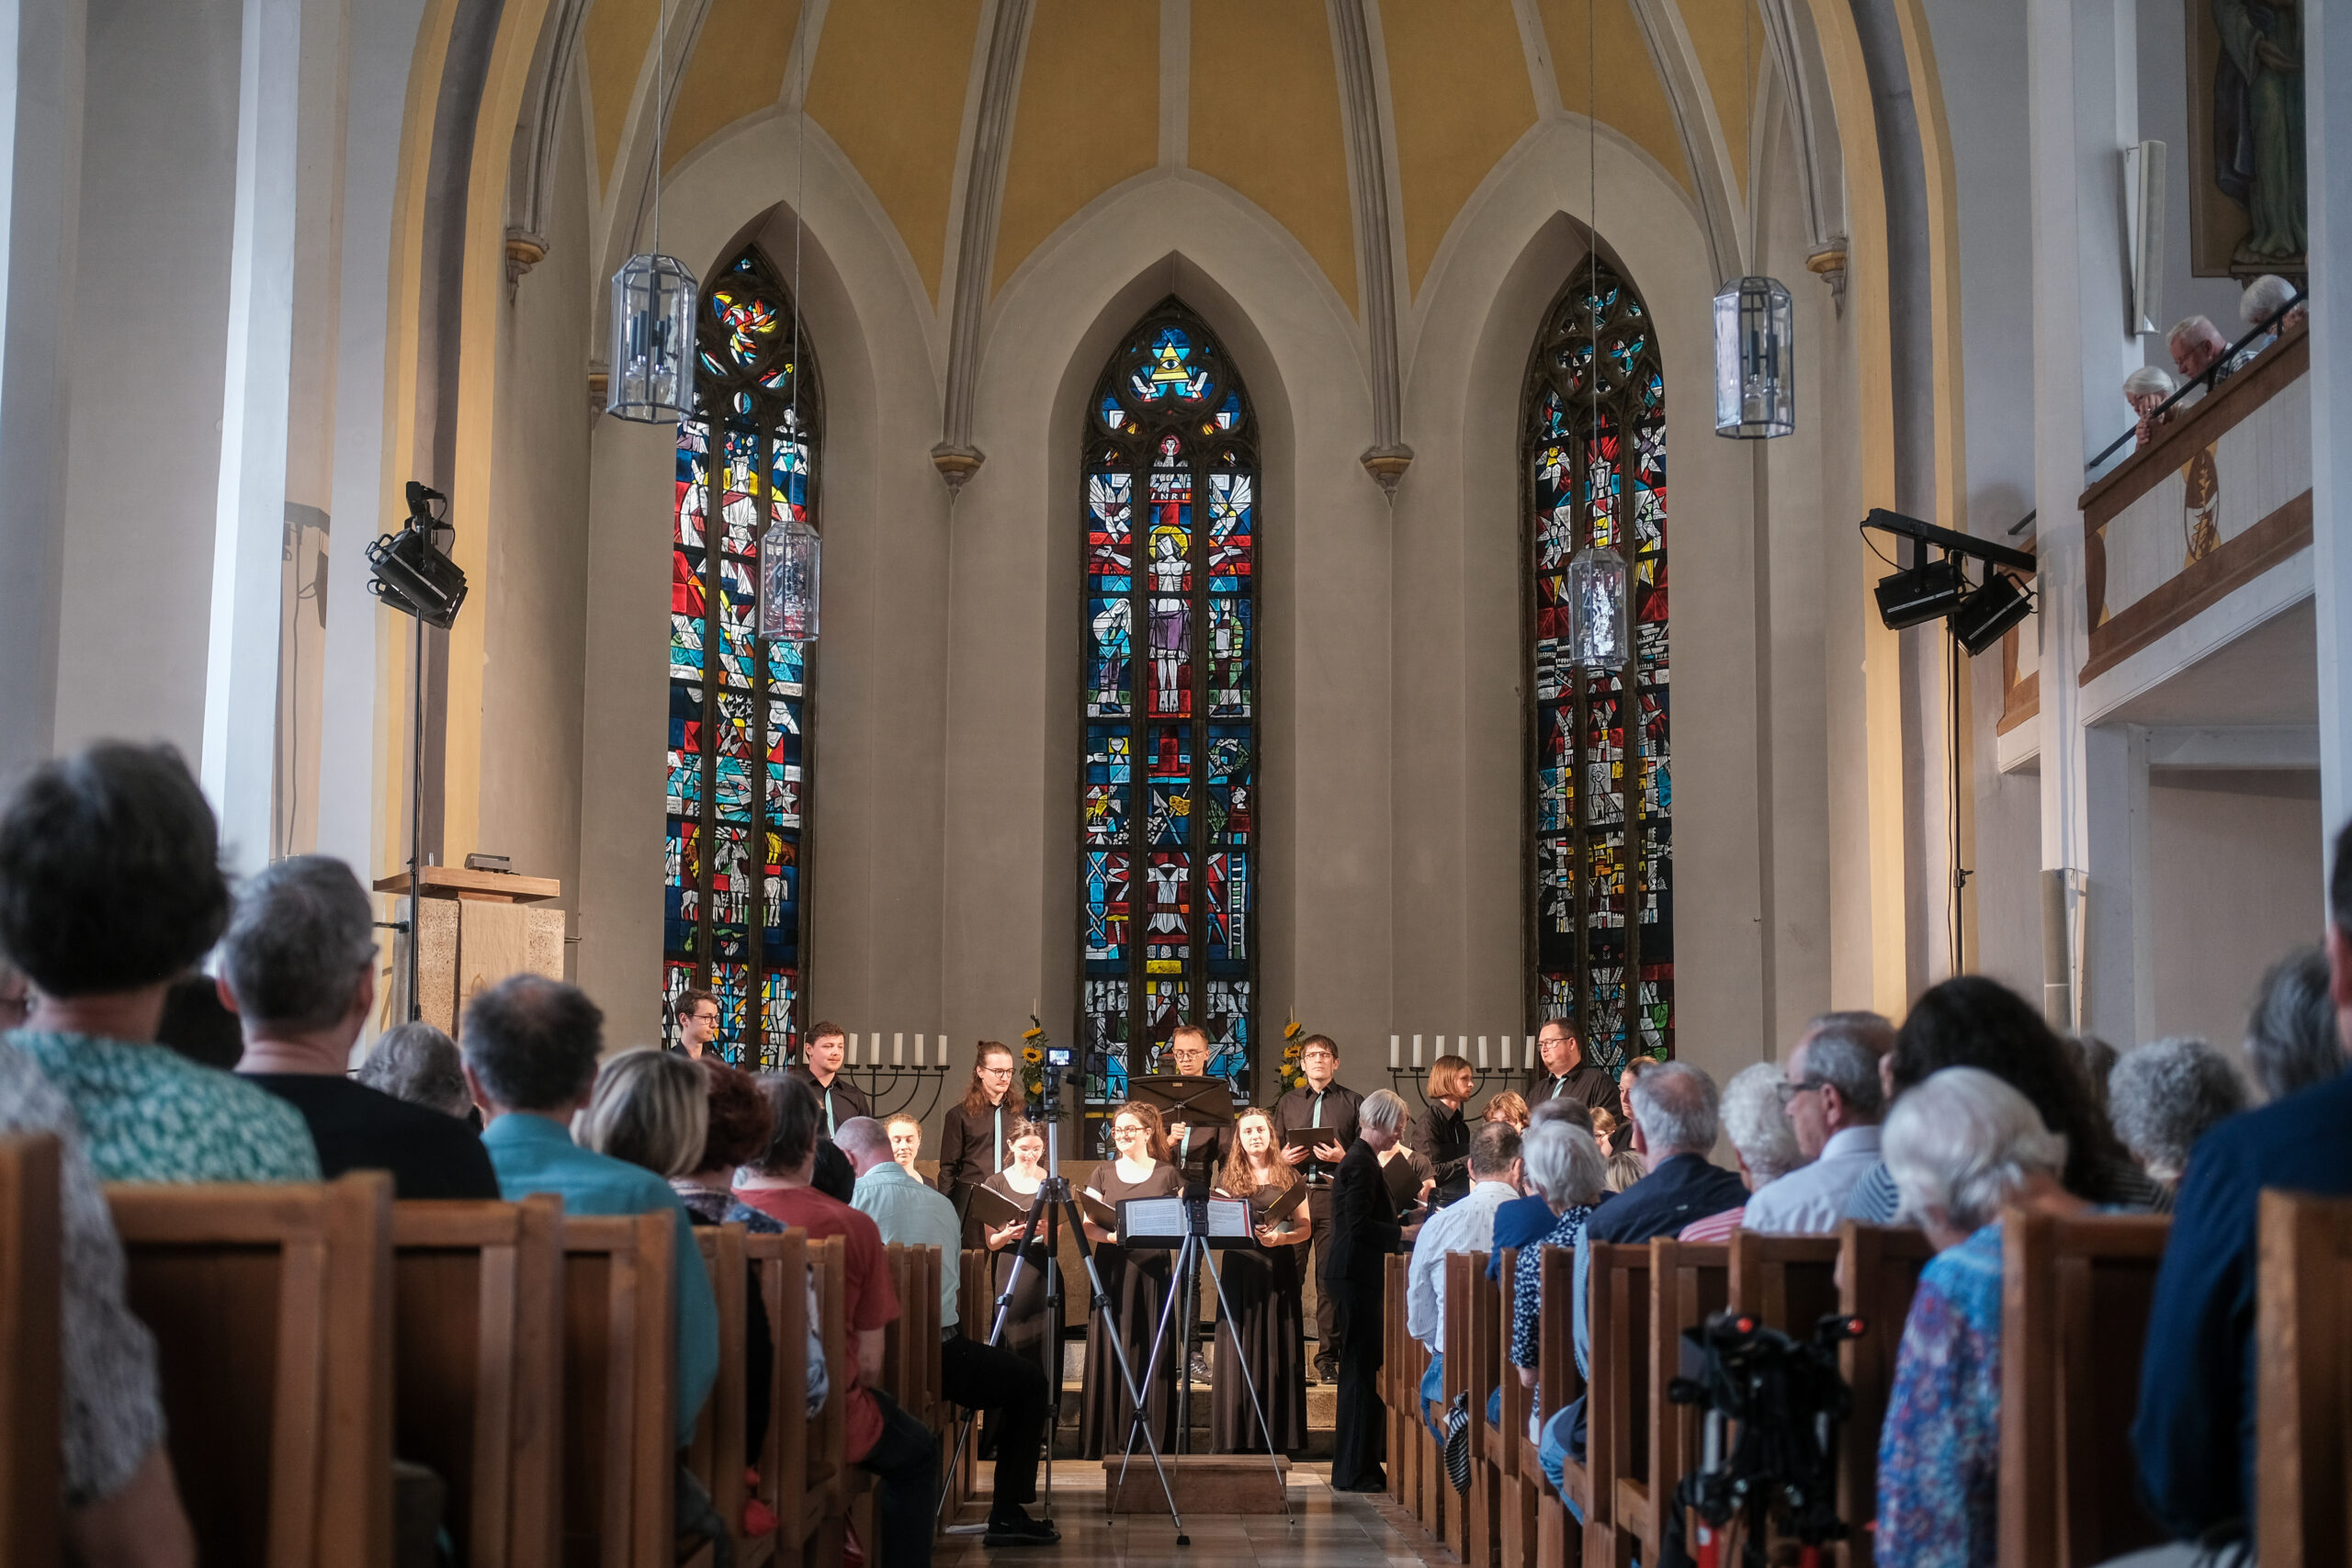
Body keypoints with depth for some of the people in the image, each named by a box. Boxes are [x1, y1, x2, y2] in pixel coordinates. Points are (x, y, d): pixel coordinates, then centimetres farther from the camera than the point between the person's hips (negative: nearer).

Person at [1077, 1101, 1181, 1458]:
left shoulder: (1166, 1174, 8)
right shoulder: (1103, 1173, 10)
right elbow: (1087, 1226, 2)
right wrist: (1111, 1235, -17)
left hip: (1151, 1271, -1)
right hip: (1112, 1271, 1)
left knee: (1149, 1354, -1)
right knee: (1110, 1354, -1)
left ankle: (1150, 1439, 4)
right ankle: (1108, 1439, 3)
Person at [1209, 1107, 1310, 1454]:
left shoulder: (1289, 1177, 8)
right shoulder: (1229, 1177, 9)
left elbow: (1304, 1228, 5)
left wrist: (1280, 1236, -14)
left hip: (1279, 1270, 0)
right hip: (1239, 1269, 0)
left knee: (1278, 1350, -1)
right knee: (1239, 1349, -3)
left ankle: (1277, 1436, 4)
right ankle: (1237, 1436, 0)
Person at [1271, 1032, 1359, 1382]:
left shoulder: (1353, 1103, 9)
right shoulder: (1287, 1103, 18)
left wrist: (1343, 1157, -12)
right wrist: (1283, 1158, -1)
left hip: (1335, 1196, -2)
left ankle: (1328, 1356, 5)